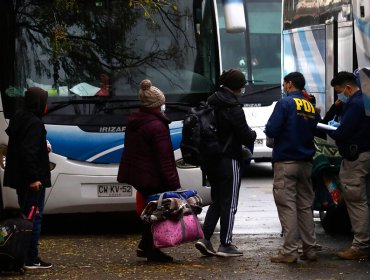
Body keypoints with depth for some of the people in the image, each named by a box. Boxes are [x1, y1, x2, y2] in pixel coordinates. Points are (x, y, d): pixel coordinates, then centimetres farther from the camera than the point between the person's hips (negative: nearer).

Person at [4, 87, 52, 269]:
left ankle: (21, 256, 18)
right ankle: (31, 259, -4)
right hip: (33, 179, -9)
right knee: (34, 217, -5)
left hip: (19, 178, 10)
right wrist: (34, 178, -23)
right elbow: (28, 151, -24)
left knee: (25, 215, 15)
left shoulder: (18, 119, 12)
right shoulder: (34, 123, -17)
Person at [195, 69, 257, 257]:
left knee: (216, 201, 17)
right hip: (228, 160, -7)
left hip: (210, 161, 7)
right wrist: (253, 134, 8)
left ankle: (205, 238, 6)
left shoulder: (211, 103, 8)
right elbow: (246, 136, -16)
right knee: (229, 203, 2)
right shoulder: (233, 108, -17)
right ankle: (225, 244, 5)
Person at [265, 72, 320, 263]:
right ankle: (310, 249, 10)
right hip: (306, 163, 6)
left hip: (286, 162, -6)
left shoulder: (285, 103, -9)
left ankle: (289, 251, -9)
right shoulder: (311, 107, 10)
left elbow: (271, 130, -15)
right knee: (305, 206, 10)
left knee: (287, 206, -6)